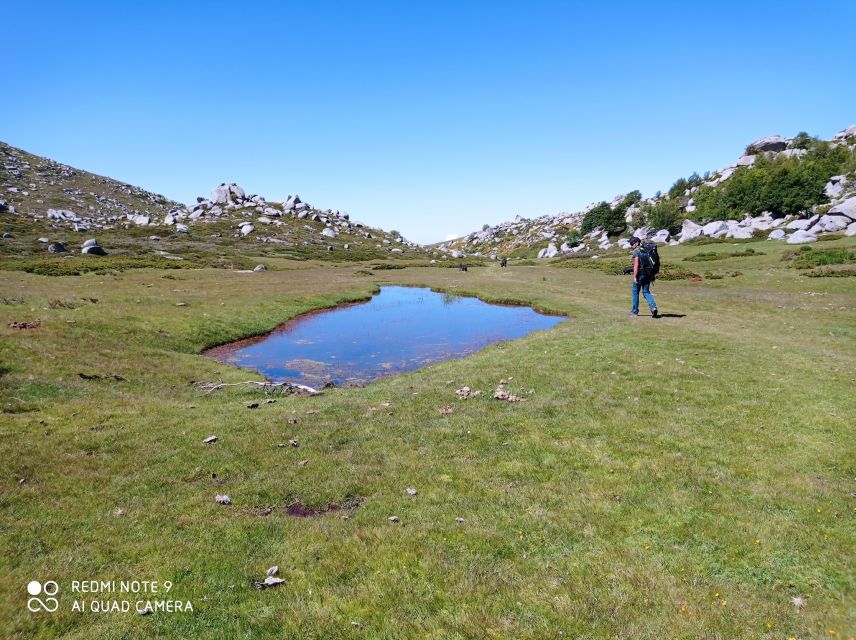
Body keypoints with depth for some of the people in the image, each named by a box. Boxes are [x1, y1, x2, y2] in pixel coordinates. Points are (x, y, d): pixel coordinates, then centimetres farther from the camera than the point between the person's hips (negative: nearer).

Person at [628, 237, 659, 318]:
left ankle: (635, 311, 14)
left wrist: (634, 277, -19)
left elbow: (636, 265, -18)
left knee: (635, 292, 8)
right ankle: (653, 307, -12)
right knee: (646, 292, 10)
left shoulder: (636, 251, -10)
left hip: (640, 274, -6)